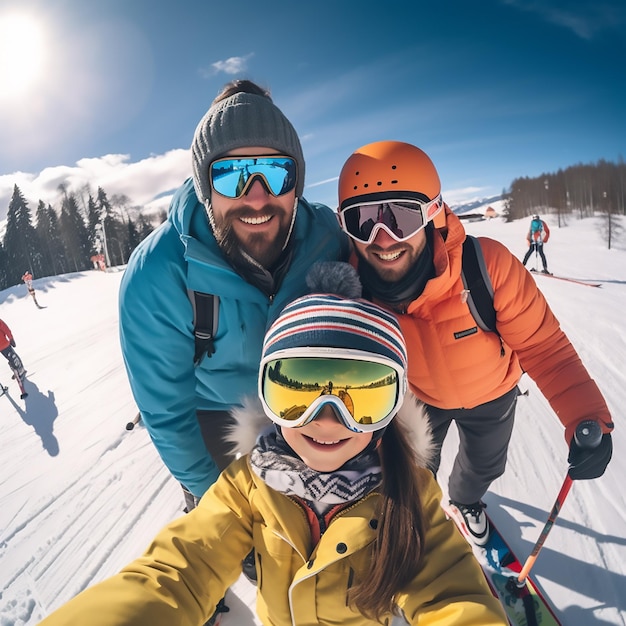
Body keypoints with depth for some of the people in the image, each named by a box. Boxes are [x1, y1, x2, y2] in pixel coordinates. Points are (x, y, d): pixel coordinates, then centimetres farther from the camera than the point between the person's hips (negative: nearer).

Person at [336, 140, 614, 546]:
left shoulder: (487, 264, -38)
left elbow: (541, 344, -29)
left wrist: (586, 418, -40)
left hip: (491, 394, 1)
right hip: (418, 398, 0)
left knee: (485, 465, 28)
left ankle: (466, 501, 65)